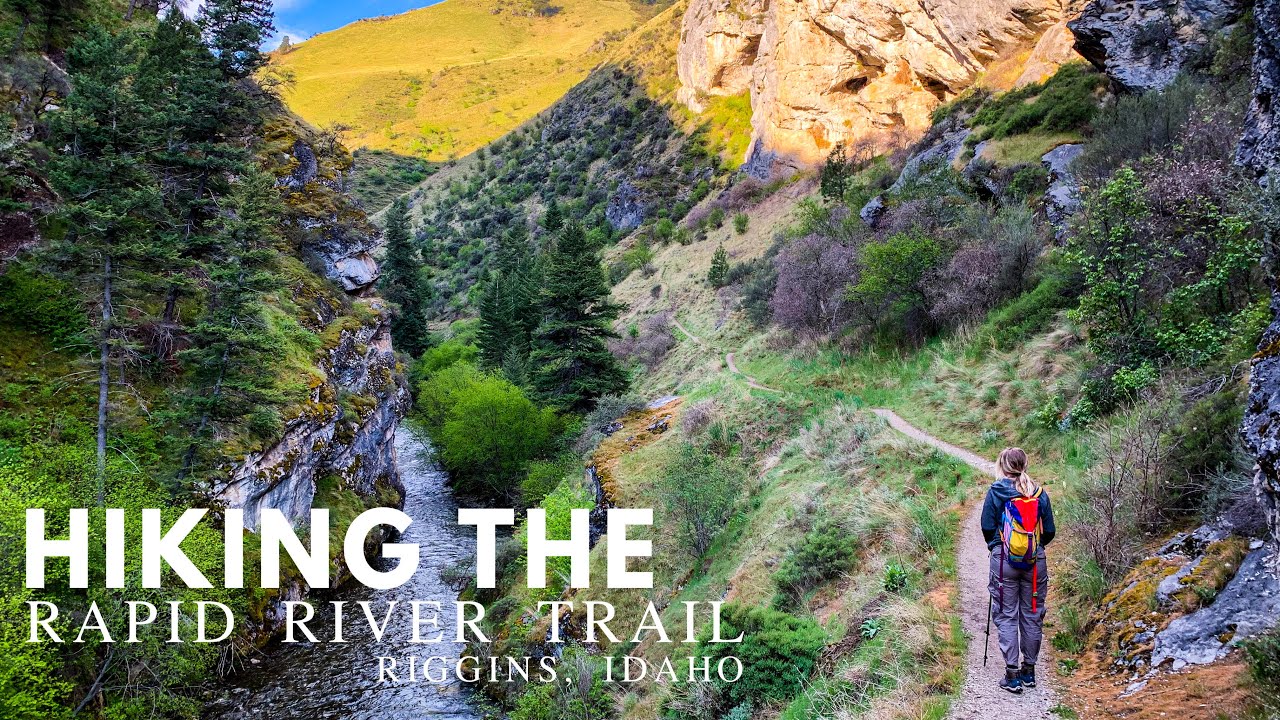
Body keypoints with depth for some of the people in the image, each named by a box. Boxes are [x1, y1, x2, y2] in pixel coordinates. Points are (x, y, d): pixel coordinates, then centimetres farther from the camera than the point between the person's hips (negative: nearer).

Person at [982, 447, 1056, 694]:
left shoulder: (996, 491, -5)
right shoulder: (1040, 493, 3)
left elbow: (987, 527, -4)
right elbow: (1049, 531, 5)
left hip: (1005, 560, -3)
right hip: (1035, 562, 3)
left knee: (1006, 616, 3)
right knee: (1032, 616, 12)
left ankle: (1012, 674, 0)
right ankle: (1029, 671, 21)